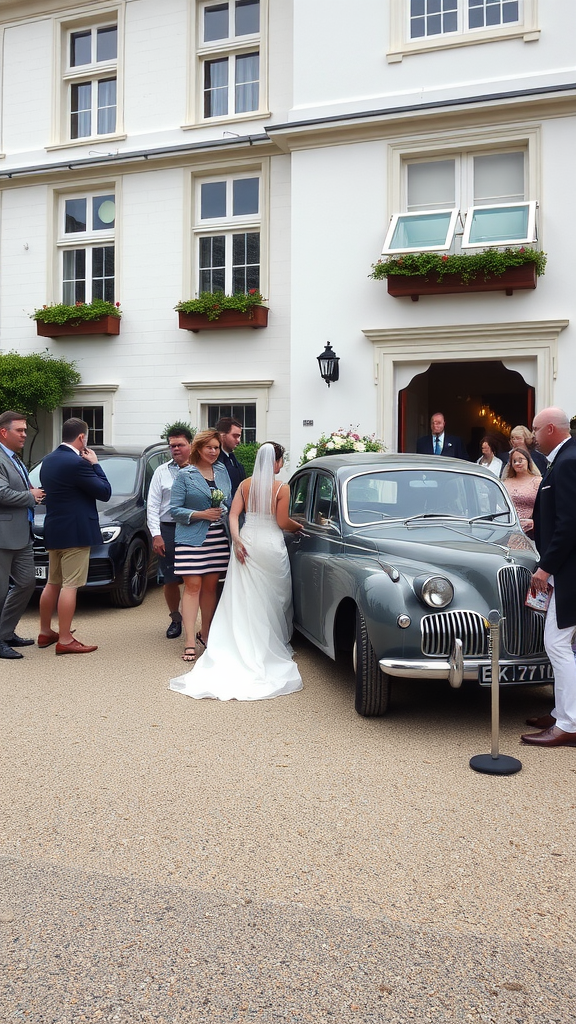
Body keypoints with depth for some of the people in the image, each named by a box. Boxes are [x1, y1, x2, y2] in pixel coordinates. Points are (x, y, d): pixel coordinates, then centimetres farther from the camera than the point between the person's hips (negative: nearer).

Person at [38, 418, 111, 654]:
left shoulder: (48, 460, 10)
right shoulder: (77, 463, -18)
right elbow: (105, 492, -13)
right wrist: (94, 464, -2)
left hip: (53, 531, 9)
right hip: (75, 533, -9)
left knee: (53, 583, 17)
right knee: (69, 586, -6)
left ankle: (45, 633, 26)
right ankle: (65, 641, -3)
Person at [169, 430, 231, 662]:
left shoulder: (222, 472, 11)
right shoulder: (185, 475, -2)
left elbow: (230, 502, 19)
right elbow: (175, 509, -6)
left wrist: (224, 512, 1)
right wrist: (201, 514, -15)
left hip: (218, 538, 4)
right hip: (192, 538, -4)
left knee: (210, 586, 8)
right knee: (192, 586, -7)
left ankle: (205, 634, 22)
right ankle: (190, 642, -6)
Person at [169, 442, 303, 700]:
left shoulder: (245, 484, 5)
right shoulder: (282, 488, -7)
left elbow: (233, 514, -4)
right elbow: (282, 522, -7)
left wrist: (237, 540, -10)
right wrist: (298, 526, 12)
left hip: (247, 543, 3)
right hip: (271, 546, -3)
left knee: (243, 600, 8)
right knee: (272, 599, 11)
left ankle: (244, 646, 12)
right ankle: (273, 647, 19)